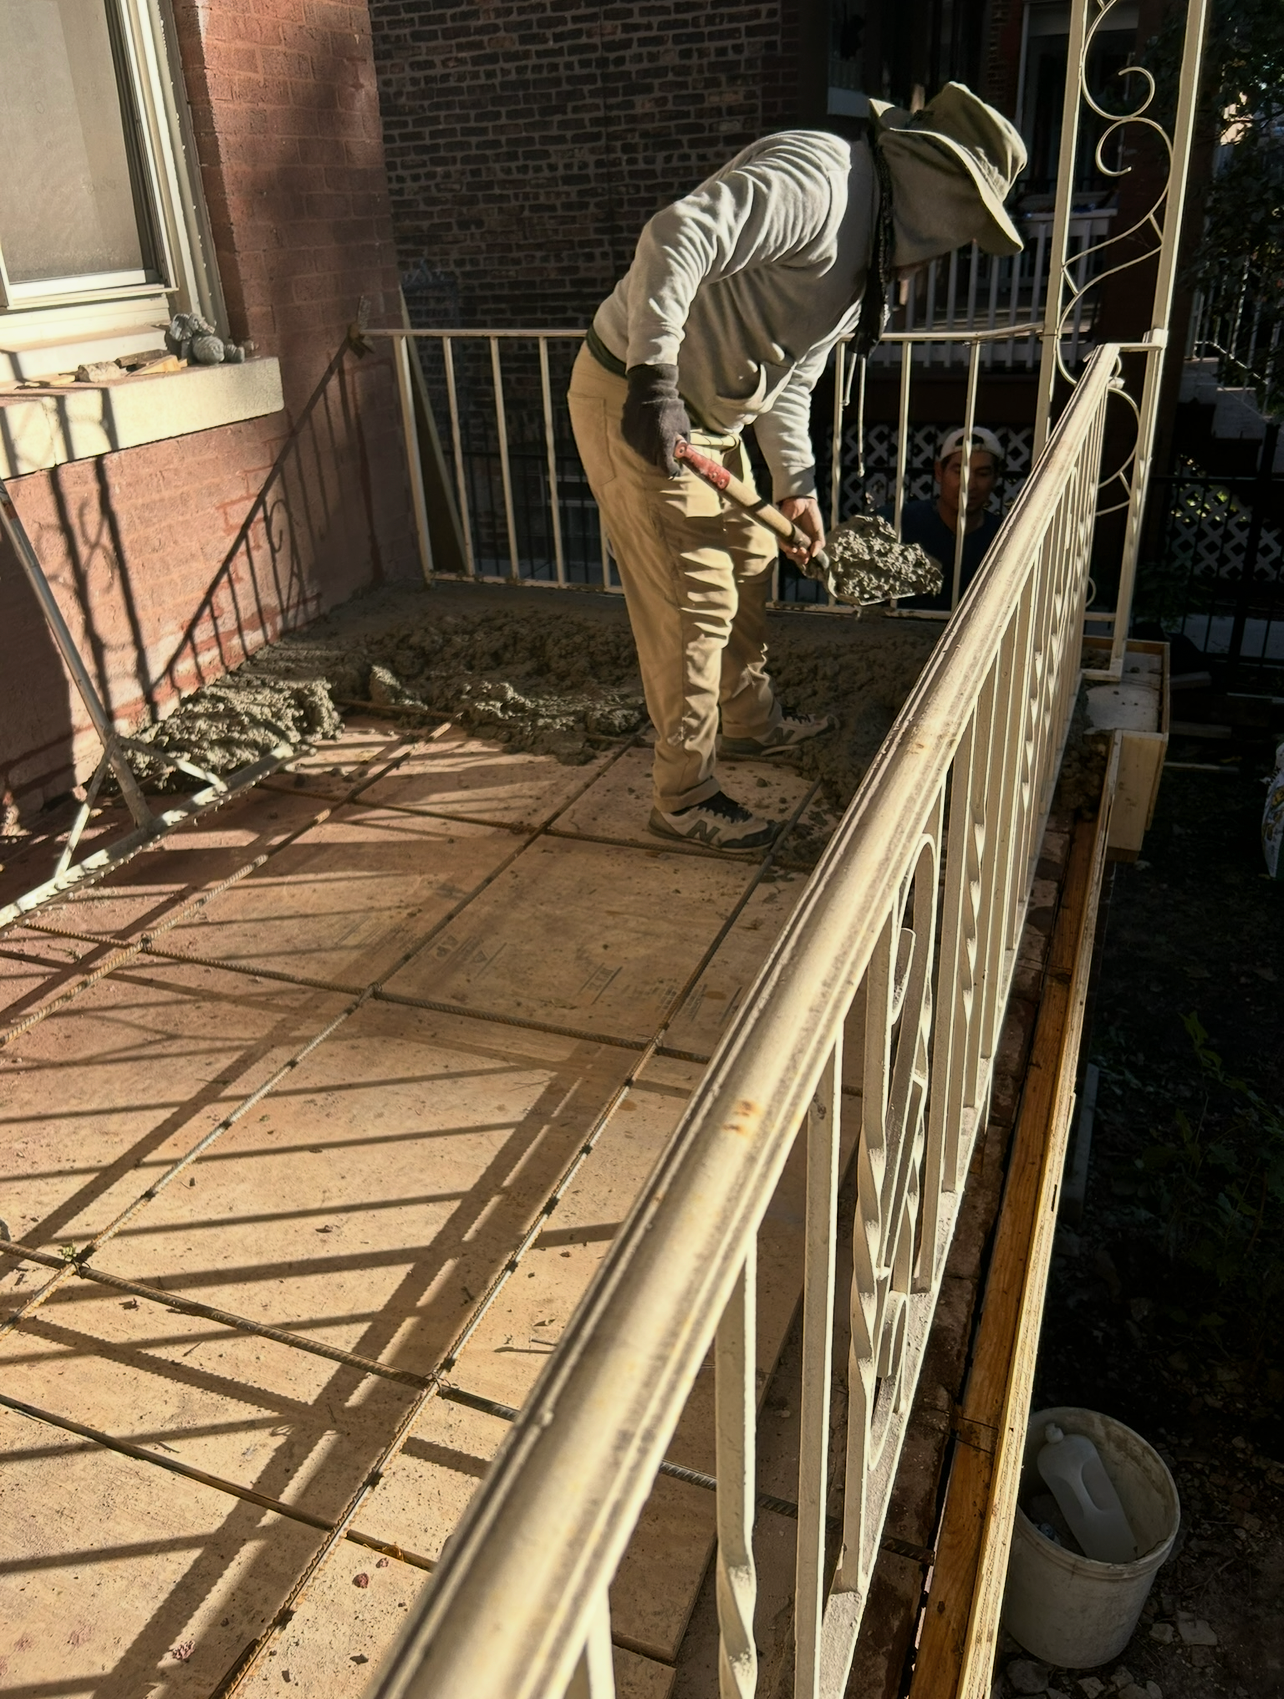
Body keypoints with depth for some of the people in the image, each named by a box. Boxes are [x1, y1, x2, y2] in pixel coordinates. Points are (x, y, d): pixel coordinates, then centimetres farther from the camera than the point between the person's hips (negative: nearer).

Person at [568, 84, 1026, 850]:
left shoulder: (873, 253, 14)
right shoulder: (820, 178, -19)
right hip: (634, 403, -10)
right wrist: (654, 380, -37)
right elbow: (676, 240, -32)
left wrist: (796, 485, 9)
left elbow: (791, 378, 17)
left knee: (748, 562, 21)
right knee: (696, 603, -7)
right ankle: (685, 796, 7)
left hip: (706, 416, 10)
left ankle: (753, 723, 41)